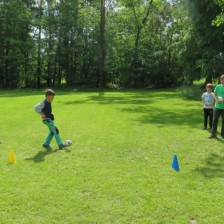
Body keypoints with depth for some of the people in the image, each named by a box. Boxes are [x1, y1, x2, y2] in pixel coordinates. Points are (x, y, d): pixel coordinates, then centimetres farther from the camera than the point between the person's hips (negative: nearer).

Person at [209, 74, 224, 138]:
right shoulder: (218, 86, 1)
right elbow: (214, 94, 7)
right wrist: (217, 100, -11)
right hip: (217, 106, 2)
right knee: (215, 120, 2)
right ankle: (214, 133, 11)